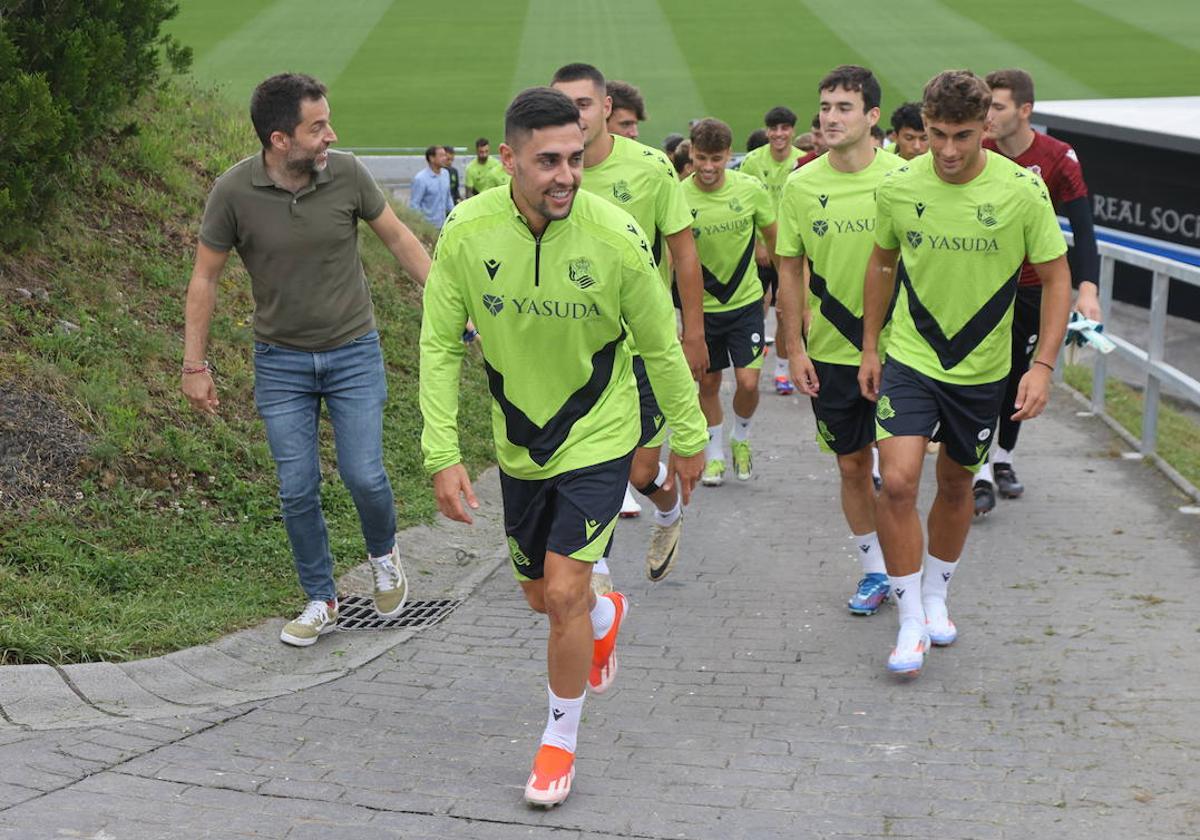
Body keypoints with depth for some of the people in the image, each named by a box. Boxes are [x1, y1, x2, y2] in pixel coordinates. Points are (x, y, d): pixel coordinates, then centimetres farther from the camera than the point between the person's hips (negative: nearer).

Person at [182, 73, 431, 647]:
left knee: (364, 475, -5)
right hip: (281, 361, 0)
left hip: (353, 352, 0)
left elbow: (399, 238, 3)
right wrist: (194, 366, -4)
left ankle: (384, 555, 28)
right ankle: (320, 601, 20)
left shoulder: (346, 174, -12)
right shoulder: (235, 191, -15)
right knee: (298, 490, 2)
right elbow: (204, 278, -4)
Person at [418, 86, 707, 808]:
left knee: (564, 592, -11)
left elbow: (661, 345, -7)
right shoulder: (467, 233, -17)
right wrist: (443, 454, -12)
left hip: (598, 437, -3)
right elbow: (441, 346, -8)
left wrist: (689, 438, 2)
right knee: (540, 594, 16)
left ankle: (561, 740, 12)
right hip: (519, 442, 3)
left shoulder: (614, 236, -21)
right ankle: (607, 617, 53)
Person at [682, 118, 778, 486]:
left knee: (748, 382, -6)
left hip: (746, 299, 0)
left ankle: (741, 438, 23)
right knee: (708, 383, 10)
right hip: (701, 304, 0)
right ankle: (715, 452, 30)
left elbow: (774, 238, 4)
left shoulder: (751, 189, -11)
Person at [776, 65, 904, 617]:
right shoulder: (800, 187, -2)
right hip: (831, 350, 2)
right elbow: (790, 271, 4)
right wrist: (794, 348, 1)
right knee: (852, 465, 11)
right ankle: (873, 570, 26)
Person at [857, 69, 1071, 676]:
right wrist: (869, 347, 10)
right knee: (897, 482, -15)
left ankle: (935, 596, 39)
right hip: (909, 359, 0)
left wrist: (1043, 365, -14)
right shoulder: (898, 187, -10)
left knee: (956, 484, 16)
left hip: (982, 368, 0)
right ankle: (911, 621, -1)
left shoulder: (1022, 190, -15)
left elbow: (1055, 278, -6)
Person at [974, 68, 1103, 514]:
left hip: (1032, 285, 0)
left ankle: (1003, 460, 30)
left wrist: (1088, 288, -31)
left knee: (1017, 376, 13)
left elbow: (1083, 228, -18)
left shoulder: (1058, 159, -15)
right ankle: (983, 476, -7)